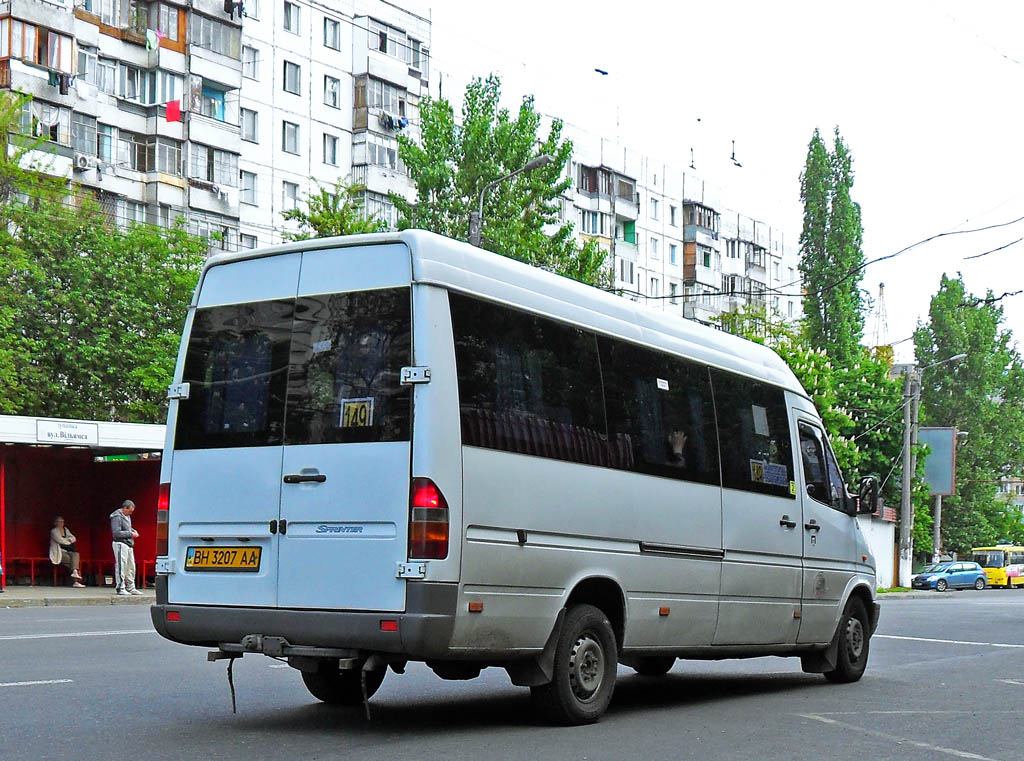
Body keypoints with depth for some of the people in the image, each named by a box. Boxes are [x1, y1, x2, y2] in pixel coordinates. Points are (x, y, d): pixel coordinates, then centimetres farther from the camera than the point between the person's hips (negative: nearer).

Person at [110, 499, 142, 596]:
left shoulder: (127, 516, 15)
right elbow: (117, 533, -20)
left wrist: (133, 530, 9)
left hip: (128, 544, 9)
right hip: (120, 544, -9)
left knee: (131, 566, 12)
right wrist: (130, 534, -16)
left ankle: (130, 587, 20)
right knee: (121, 566, -8)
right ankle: (120, 589, -4)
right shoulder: (117, 517, -13)